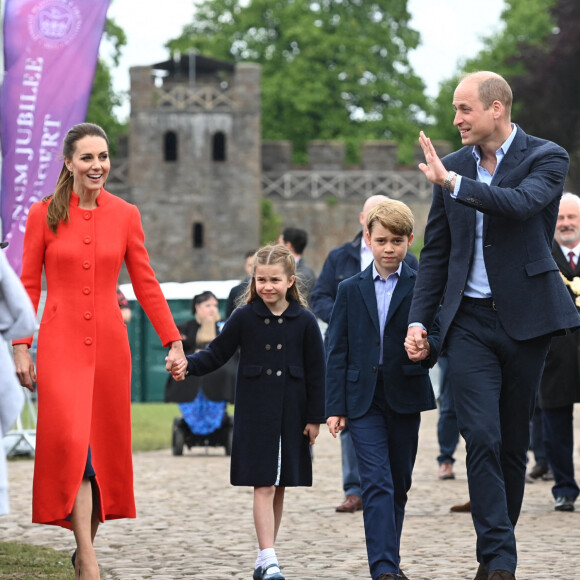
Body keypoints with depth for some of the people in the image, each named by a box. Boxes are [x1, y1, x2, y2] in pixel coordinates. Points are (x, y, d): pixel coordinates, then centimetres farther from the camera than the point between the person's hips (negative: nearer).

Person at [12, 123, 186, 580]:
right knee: (72, 442, -16)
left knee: (106, 446, 7)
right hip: (61, 344, -3)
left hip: (109, 344, 3)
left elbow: (145, 284, 8)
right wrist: (21, 347, -4)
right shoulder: (44, 215, 1)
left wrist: (173, 340, 2)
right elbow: (28, 286, 3)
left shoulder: (126, 215, 5)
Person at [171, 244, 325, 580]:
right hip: (254, 414, -1)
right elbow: (216, 355, 3)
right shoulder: (244, 318, 0)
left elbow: (316, 372, 4)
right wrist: (188, 365, -16)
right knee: (263, 486, -8)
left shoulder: (304, 322, 0)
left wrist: (315, 417, 2)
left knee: (280, 487, 8)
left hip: (291, 416, 1)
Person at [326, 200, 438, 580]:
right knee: (378, 484, -12)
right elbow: (337, 352, 6)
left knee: (399, 484, 10)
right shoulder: (351, 290, 7)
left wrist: (426, 350, -26)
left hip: (405, 398, 1)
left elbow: (435, 335, -2)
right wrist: (335, 406, 0)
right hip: (364, 401, -1)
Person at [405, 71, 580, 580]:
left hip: (525, 318, -2)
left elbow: (521, 204, -25)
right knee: (482, 438, -11)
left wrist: (452, 183, -25)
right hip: (470, 321, 2)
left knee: (514, 442, 7)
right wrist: (418, 319, 8)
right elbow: (436, 251, 15)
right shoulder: (453, 166, 9)